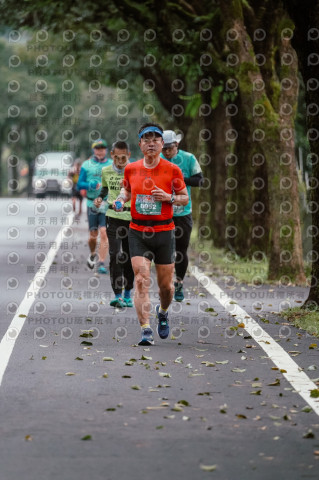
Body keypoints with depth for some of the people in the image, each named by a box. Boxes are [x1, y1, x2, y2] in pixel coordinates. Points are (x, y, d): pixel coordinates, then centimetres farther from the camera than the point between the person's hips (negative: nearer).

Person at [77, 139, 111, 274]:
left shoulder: (112, 165, 7)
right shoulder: (87, 165, 6)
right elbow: (79, 184, 2)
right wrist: (91, 185, -16)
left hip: (107, 204, -1)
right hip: (92, 203, 1)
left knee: (104, 233, -11)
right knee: (93, 235, 5)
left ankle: (101, 263, -8)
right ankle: (92, 255, 34)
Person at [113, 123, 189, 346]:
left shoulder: (172, 170, -4)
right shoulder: (131, 169, 3)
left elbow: (185, 197, 5)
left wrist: (169, 197, -15)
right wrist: (121, 199, 1)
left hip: (164, 231, -1)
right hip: (138, 231, 1)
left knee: (165, 283, 7)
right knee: (142, 279, -14)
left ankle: (163, 311, 41)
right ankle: (146, 330, -16)